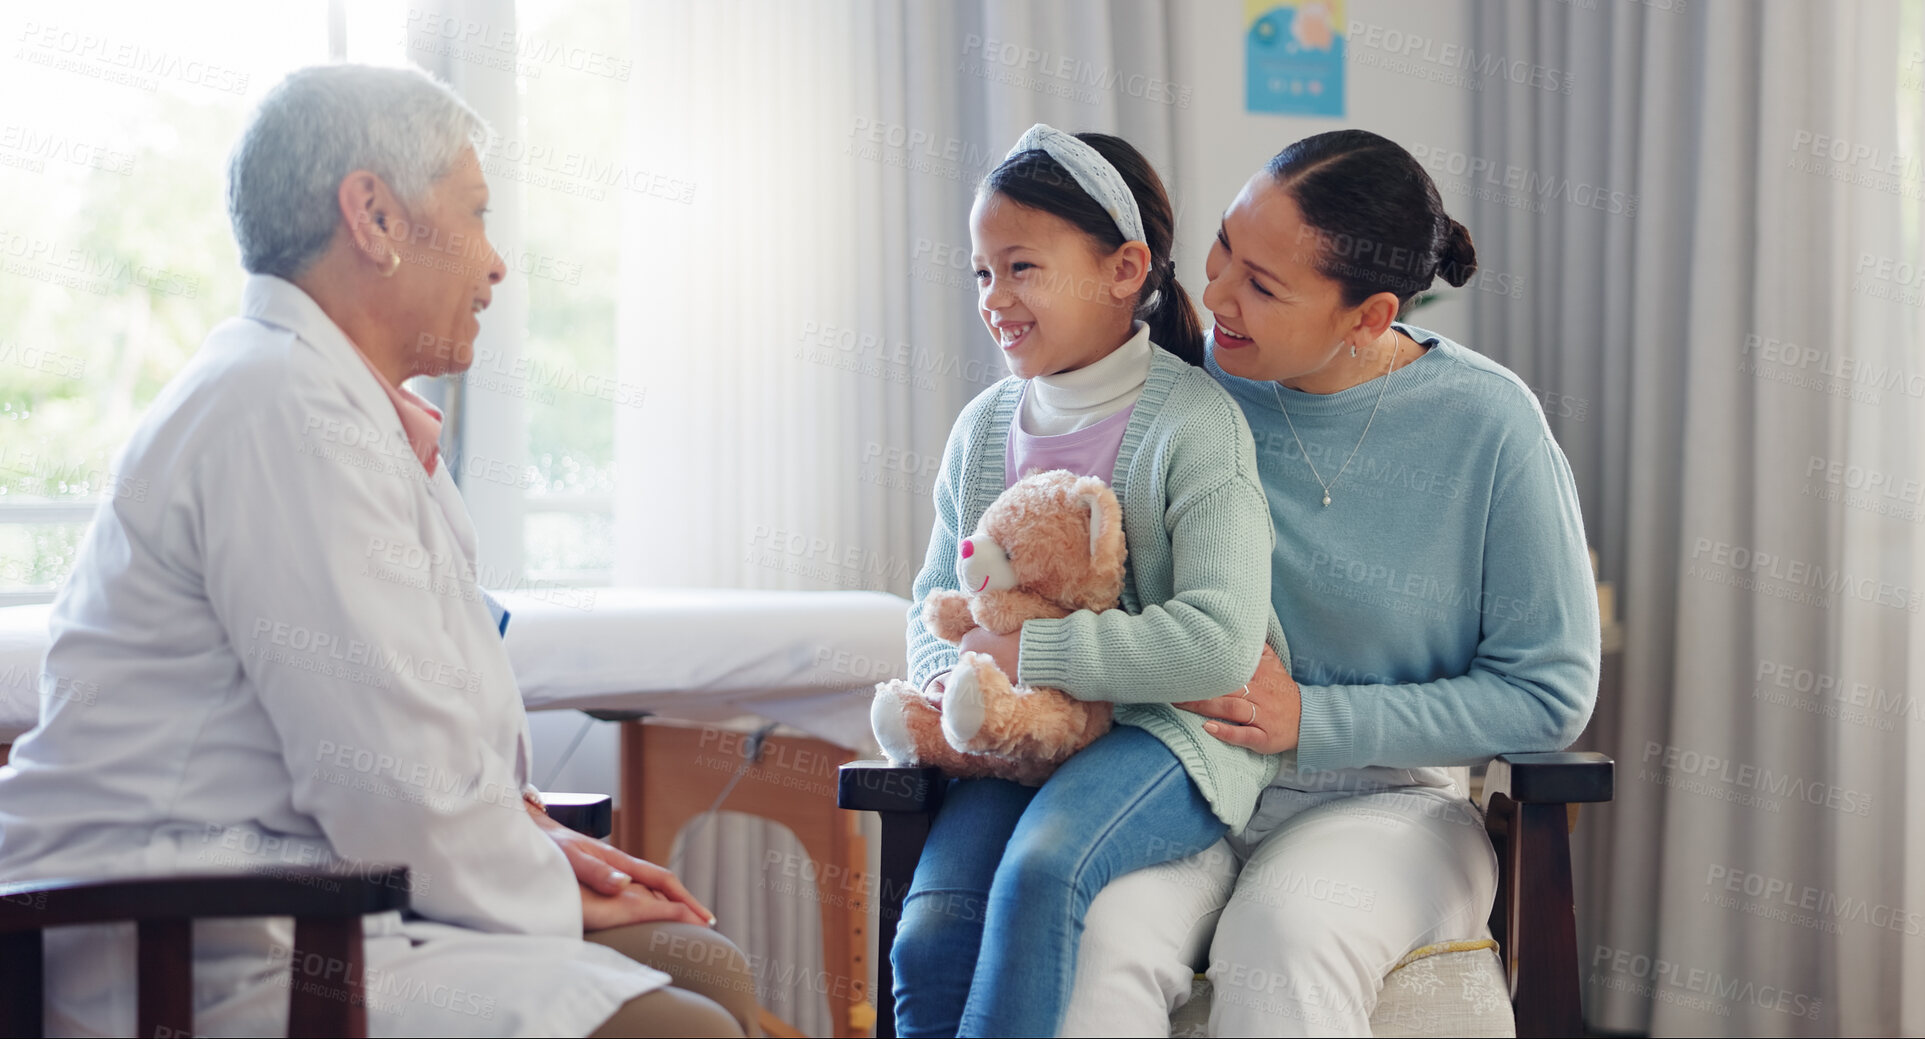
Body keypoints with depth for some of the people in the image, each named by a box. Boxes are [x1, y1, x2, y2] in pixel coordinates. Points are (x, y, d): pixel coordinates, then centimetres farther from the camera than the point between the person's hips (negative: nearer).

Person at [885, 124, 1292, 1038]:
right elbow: (936, 595, 22)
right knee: (929, 935, -20)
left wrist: (1024, 653, -19)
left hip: (1172, 726, -5)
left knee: (1041, 869, -34)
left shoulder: (1193, 422, -10)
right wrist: (946, 678, -3)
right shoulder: (984, 428, 12)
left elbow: (1220, 642, -19)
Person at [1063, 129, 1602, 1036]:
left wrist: (1314, 720, -10)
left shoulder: (1486, 423, -7)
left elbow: (1551, 694, -3)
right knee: (1100, 935, -33)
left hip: (1387, 801, -2)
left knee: (1285, 936, -37)